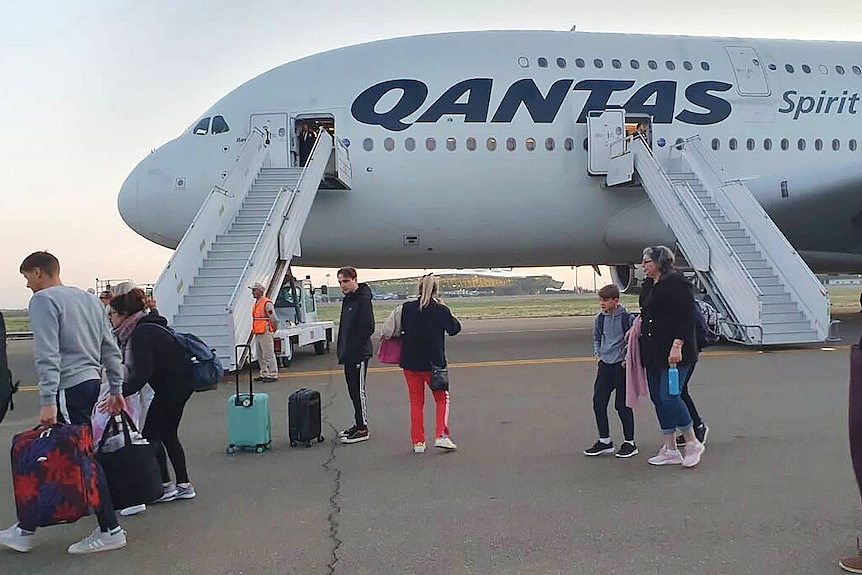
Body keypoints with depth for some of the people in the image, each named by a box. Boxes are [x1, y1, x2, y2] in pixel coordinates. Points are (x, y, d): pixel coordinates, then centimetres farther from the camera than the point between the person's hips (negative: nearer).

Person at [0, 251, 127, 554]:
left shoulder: (43, 300, -7)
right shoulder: (88, 298, 16)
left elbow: (48, 355, -17)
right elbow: (111, 349, 15)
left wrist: (47, 401, -20)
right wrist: (116, 389, 19)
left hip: (68, 388, -8)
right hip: (91, 381, 8)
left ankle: (109, 530, 4)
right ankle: (26, 530, 22)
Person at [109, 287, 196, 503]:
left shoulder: (142, 333, -20)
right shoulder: (145, 327, 10)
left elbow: (143, 372, -26)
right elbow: (140, 369, 16)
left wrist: (120, 392, -28)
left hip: (173, 385, -10)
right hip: (178, 383, 10)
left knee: (150, 434, -1)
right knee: (168, 435, 16)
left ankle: (165, 486, 6)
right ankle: (184, 485, 21)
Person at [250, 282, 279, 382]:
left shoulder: (267, 303, -14)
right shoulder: (256, 303, 16)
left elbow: (273, 319, -16)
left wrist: (273, 329, -8)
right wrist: (254, 330, 18)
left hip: (265, 333, -10)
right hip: (257, 334, 10)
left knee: (269, 355, -6)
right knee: (260, 356, 14)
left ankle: (273, 375, -2)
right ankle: (264, 374, 23)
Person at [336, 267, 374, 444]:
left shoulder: (363, 300, -14)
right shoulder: (347, 299, 15)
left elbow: (368, 328, -20)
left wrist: (356, 348, -20)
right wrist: (342, 349, 16)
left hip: (359, 354, -9)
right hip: (348, 354, 9)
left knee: (359, 391, -4)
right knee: (353, 391, 15)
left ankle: (362, 429, 4)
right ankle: (358, 425, 25)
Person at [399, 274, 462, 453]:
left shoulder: (407, 308, -6)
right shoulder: (441, 310, -12)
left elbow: (401, 328, 7)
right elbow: (454, 329, 3)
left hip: (410, 363, 2)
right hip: (433, 363, -2)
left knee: (416, 402, 13)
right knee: (442, 398, 16)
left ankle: (418, 442, 14)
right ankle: (441, 435, 3)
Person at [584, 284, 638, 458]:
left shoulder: (628, 318, -11)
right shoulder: (600, 319, 5)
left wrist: (629, 359, -10)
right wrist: (598, 353, 10)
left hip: (622, 365, -5)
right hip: (605, 364, 5)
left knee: (622, 404, 0)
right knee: (598, 402, 2)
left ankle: (630, 442, 15)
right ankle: (604, 441, 15)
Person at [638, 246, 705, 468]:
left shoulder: (676, 283, -11)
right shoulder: (647, 287, 15)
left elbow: (687, 318, -16)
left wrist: (677, 346, -22)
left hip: (674, 352, -9)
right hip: (653, 353, 9)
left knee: (669, 397, -12)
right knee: (657, 398, 9)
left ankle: (693, 443, 8)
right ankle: (670, 450, 18)